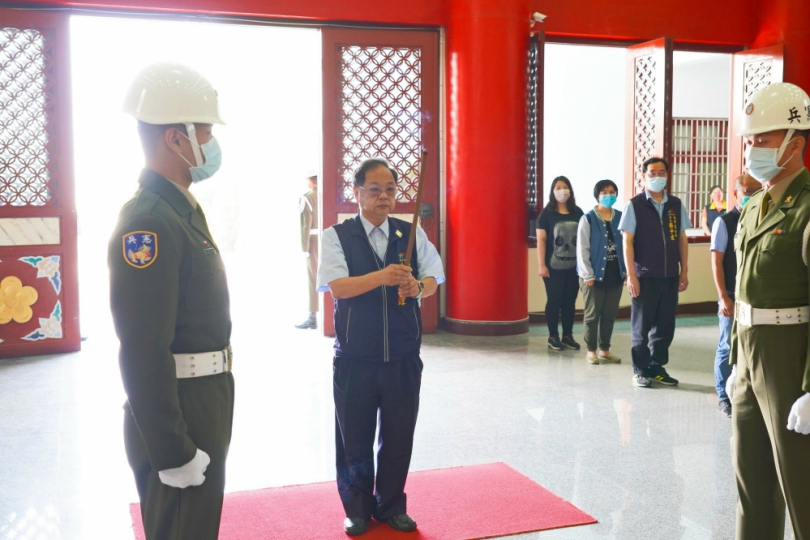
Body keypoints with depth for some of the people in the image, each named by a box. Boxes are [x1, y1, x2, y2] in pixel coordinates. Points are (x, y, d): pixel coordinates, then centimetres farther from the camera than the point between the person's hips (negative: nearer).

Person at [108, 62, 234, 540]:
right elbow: (143, 353, -26)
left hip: (204, 409, 10)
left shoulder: (184, 209, 10)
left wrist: (206, 427, 18)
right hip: (176, 417, -10)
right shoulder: (148, 223, -22)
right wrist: (173, 453, -23)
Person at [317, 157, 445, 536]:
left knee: (399, 436, 11)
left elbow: (433, 279, 2)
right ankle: (357, 509, 29)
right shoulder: (337, 236, -3)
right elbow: (337, 287, -16)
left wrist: (417, 287, -21)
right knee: (355, 437, 10)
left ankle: (392, 506, 30)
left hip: (404, 355, 2)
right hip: (355, 356, -2)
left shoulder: (412, 234, 6)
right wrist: (382, 277, -30)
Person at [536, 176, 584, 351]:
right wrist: (542, 265, -11)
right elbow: (541, 240, -5)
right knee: (554, 300, 3)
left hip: (574, 265, 3)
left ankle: (568, 335, 19)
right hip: (554, 266, -3)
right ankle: (553, 337, 12)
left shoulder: (578, 212, 7)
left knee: (570, 301, 9)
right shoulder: (547, 213, -2)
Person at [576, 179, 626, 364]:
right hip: (595, 275, -4)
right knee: (593, 314, 4)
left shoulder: (621, 217, 6)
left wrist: (627, 270, 2)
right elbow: (582, 249, -8)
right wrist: (588, 275, -12)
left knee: (610, 315, 10)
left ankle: (605, 350, 20)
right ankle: (591, 350, 15)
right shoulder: (588, 219, -6)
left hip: (615, 274, 4)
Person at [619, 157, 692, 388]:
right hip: (644, 276, -4)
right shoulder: (634, 205, -4)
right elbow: (627, 241, -7)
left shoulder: (676, 205, 8)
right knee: (641, 325, 5)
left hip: (670, 276, 4)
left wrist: (684, 271, 7)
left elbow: (682, 239, 11)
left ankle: (657, 367, 23)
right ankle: (640, 370, 16)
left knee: (665, 325, 9)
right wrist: (631, 275, -12)